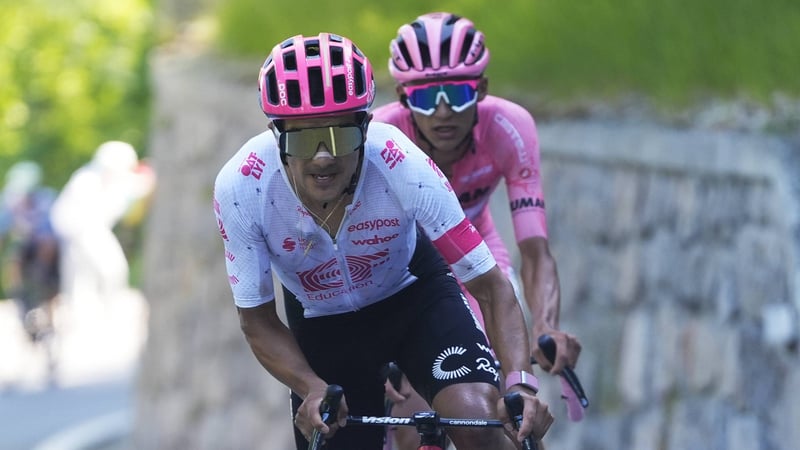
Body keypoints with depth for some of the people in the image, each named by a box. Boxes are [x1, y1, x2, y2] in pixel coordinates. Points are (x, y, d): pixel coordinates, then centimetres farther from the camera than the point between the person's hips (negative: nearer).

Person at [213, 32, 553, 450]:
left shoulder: (403, 167, -33)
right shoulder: (239, 188, -30)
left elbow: (490, 285, -26)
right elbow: (258, 322, -17)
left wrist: (520, 383, -41)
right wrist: (313, 389, -36)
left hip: (413, 296, -1)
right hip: (321, 324, 2)